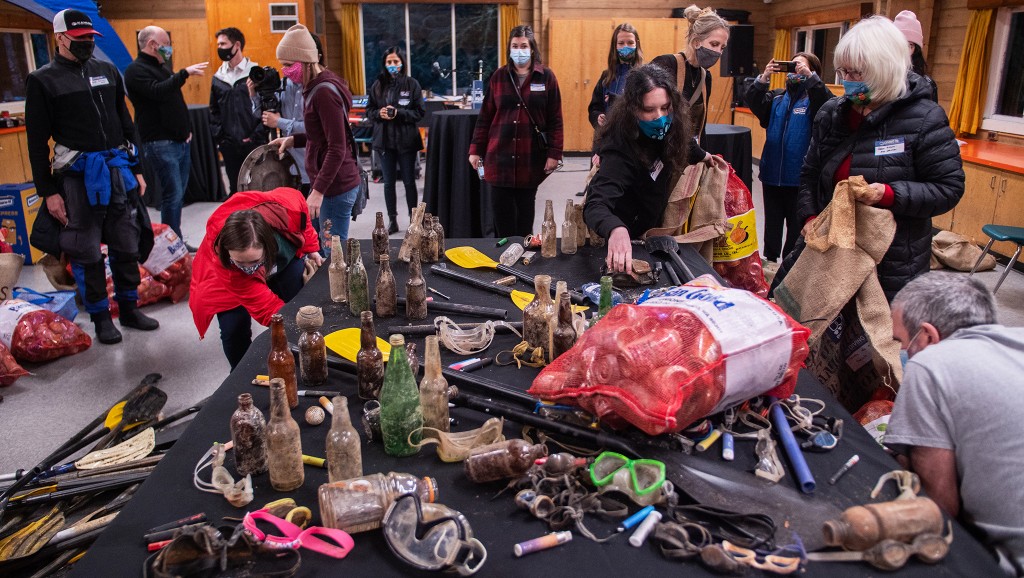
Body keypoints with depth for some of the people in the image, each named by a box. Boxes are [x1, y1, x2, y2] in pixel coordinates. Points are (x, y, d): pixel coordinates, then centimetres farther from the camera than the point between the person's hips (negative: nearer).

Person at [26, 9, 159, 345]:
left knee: (127, 245, 10)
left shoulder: (107, 72, 11)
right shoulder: (43, 81, -2)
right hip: (78, 177, -4)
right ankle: (100, 317, 15)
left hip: (119, 171, 4)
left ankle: (129, 307, 24)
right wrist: (47, 191, -6)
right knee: (87, 252, 3)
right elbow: (37, 141, -2)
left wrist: (136, 169, 13)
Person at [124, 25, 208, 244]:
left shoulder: (161, 68, 20)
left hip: (181, 141, 9)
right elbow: (158, 91, -26)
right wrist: (185, 73, -23)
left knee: (178, 194, 10)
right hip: (160, 144, -9)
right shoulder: (136, 70, -8)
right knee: (173, 194, -10)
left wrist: (186, 128, 16)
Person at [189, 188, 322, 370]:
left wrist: (311, 249, -14)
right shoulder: (220, 254, -44)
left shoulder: (288, 205, -43)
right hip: (230, 275, -2)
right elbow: (266, 307, -43)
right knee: (234, 329, -16)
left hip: (284, 255, 3)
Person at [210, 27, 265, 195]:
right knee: (235, 188, 11)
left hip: (254, 143, -4)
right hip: (229, 145, 4)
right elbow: (214, 110, 17)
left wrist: (257, 136, -12)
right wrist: (218, 137, 4)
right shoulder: (218, 77, 11)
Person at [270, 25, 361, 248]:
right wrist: (293, 140, 10)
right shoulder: (317, 86, 12)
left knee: (334, 253, -2)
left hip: (335, 186, -10)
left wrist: (318, 191, -23)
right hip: (328, 182, 10)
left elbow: (337, 149, -22)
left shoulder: (324, 92, -18)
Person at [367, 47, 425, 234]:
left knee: (409, 181, 6)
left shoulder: (412, 84, -4)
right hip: (384, 140, 3)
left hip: (406, 140, -3)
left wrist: (398, 113, -19)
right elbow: (369, 110, 8)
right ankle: (392, 220, 21)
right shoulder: (378, 85, 4)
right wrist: (379, 113, -13)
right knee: (388, 182, 10)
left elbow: (419, 112, -6)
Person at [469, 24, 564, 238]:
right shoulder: (499, 76, 7)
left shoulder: (546, 76, 2)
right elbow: (485, 117, 8)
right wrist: (475, 150, 4)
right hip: (500, 156, 1)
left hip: (531, 156, -1)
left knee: (525, 208, 9)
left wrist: (554, 153, -7)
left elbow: (555, 119, 0)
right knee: (501, 209, 1)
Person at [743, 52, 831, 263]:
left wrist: (809, 76, -30)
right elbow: (753, 102, -6)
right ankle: (770, 259, 30)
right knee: (772, 222, 16)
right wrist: (763, 78, -19)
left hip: (799, 176, -4)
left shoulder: (815, 96, -3)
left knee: (796, 224, 7)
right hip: (772, 173, 4)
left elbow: (826, 101, -25)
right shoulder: (777, 96, 9)